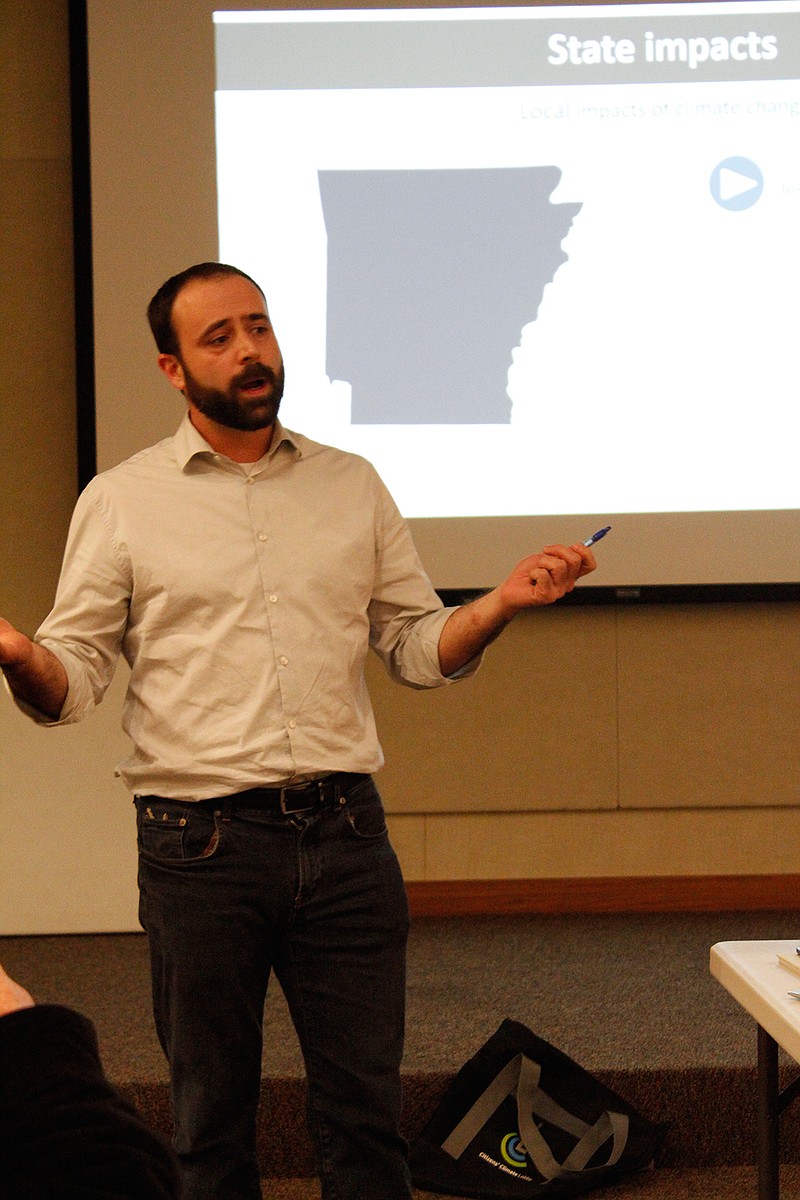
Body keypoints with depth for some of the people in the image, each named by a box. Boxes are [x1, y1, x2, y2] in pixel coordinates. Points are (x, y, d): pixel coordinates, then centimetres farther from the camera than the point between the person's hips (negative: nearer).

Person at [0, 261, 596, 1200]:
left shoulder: (352, 486, 11)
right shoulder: (121, 503, 4)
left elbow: (418, 649, 12)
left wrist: (502, 604, -8)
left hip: (344, 836, 2)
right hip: (199, 842, -2)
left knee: (364, 1111, 5)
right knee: (212, 1121, 9)